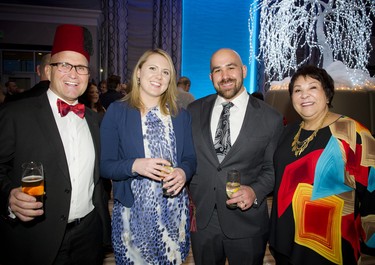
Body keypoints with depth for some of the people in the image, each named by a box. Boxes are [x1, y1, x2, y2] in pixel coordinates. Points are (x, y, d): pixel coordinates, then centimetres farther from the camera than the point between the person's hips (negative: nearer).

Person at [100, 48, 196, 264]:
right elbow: (105, 165, -6)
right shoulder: (116, 111, -4)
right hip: (133, 211, -2)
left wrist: (184, 172, -15)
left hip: (174, 210, 3)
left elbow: (191, 159, 7)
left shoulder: (181, 115, 6)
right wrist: (135, 165, -23)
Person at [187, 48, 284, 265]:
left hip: (247, 224, -2)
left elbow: (272, 168, 1)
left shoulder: (271, 118, -6)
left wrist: (255, 191, -16)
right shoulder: (194, 111, 1)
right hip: (201, 220, 2)